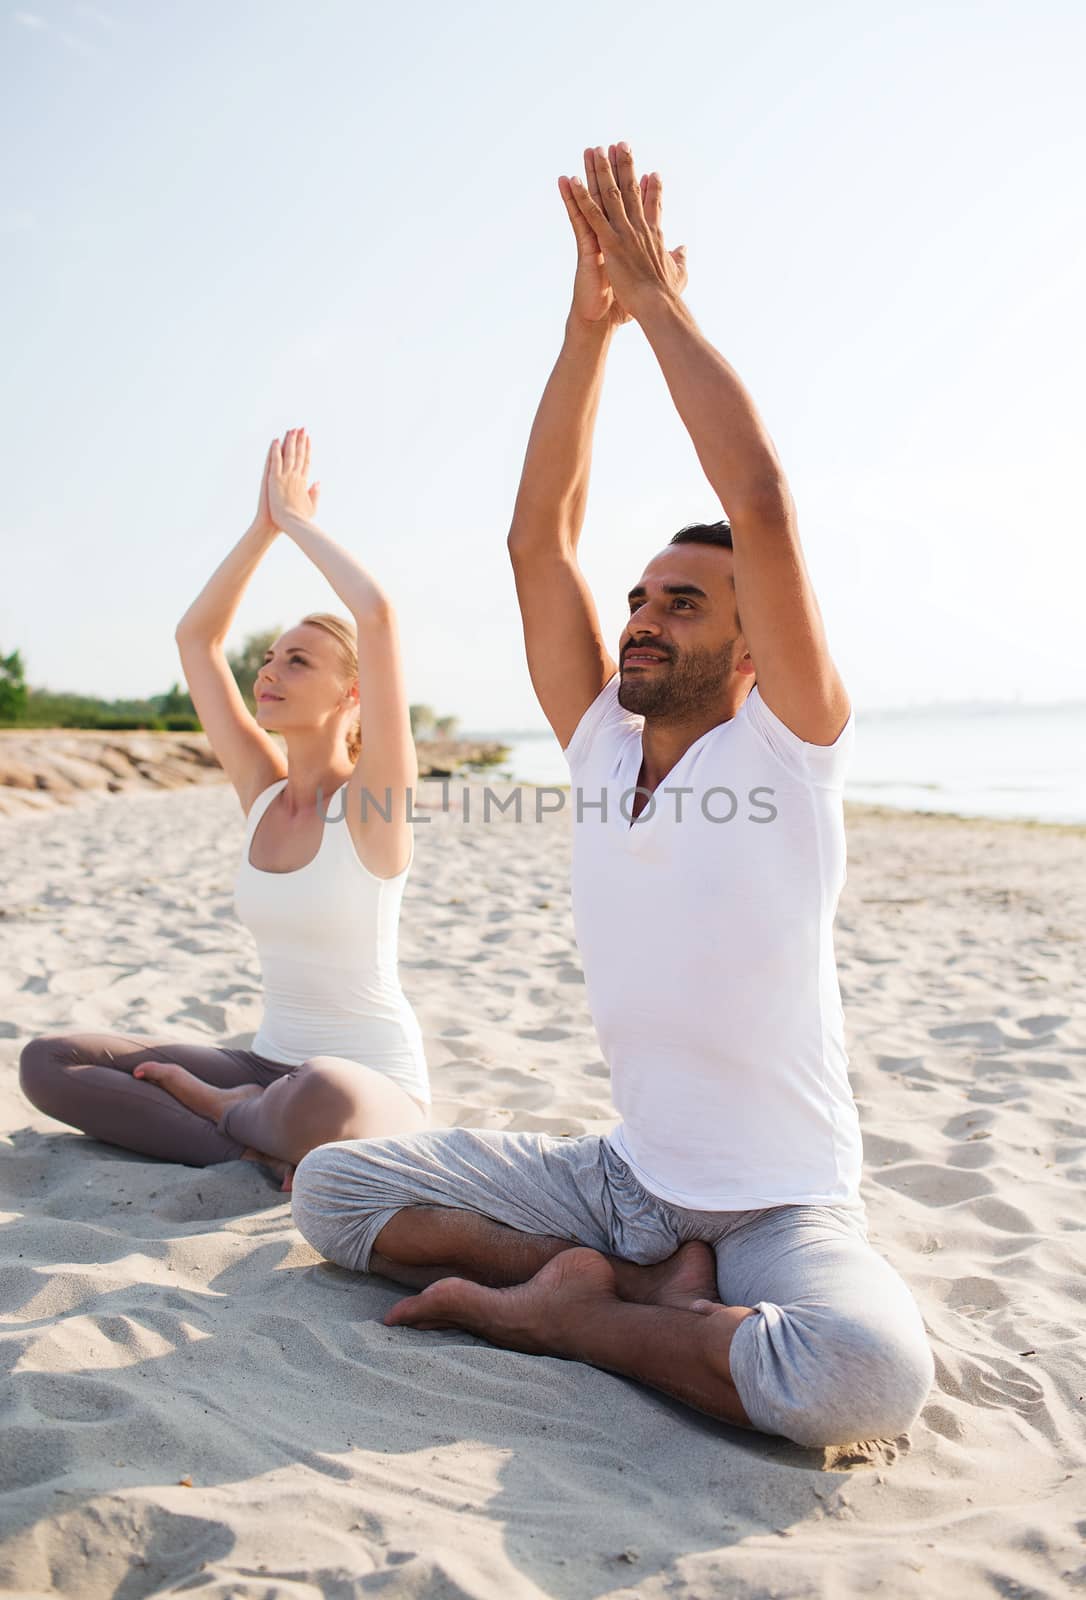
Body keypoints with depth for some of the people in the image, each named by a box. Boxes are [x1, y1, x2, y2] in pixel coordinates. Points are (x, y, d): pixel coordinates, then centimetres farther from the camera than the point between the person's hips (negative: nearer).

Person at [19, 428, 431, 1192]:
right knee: (47, 1061, -5)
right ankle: (261, 1151, -15)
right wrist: (264, 524, 3)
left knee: (320, 1102, -42)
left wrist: (299, 519, -11)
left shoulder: (373, 798, -13)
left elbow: (378, 614, -26)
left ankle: (221, 1110, -8)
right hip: (271, 1067, 6)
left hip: (372, 1092, -6)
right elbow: (196, 636, 7)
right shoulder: (263, 789, 4)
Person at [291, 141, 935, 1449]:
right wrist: (591, 319, -9)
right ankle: (660, 1292, -9)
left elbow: (763, 503, -23)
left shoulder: (789, 748, -12)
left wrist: (658, 298, -15)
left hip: (784, 1206, -4)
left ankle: (559, 1308, -12)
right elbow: (538, 539, -5)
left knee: (867, 1374, -36)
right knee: (332, 1183, -5)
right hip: (623, 1175, 5)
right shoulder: (601, 742, 1)